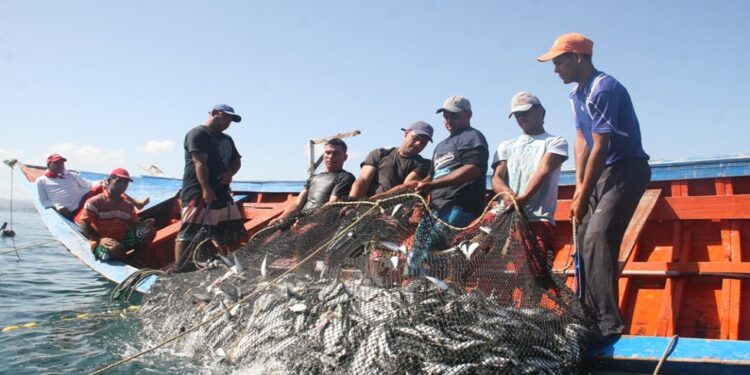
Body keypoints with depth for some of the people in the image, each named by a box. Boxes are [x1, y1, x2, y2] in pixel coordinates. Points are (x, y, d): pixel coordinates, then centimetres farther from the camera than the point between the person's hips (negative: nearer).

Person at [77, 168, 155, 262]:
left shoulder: (128, 205, 14)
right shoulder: (95, 202, -5)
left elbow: (134, 224, 12)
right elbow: (83, 223, -11)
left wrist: (145, 223, -14)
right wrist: (99, 239, -26)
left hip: (122, 241, 6)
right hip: (102, 244, -6)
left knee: (149, 231, -11)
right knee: (114, 248, -41)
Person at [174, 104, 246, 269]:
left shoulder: (227, 139, 23)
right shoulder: (198, 133, -6)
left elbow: (236, 161, 21)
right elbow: (200, 162, -18)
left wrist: (230, 172, -4)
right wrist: (206, 188, -28)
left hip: (222, 194, 9)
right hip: (198, 193, -9)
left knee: (234, 232, 13)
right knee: (189, 232, -12)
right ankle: (178, 269, -12)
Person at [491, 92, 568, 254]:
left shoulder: (556, 142, 13)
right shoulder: (506, 146, 26)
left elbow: (544, 170, -7)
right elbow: (496, 178, 11)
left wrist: (524, 198, -26)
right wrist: (508, 193, -16)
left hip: (539, 219, -4)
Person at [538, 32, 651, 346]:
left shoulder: (604, 89, -20)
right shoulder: (577, 94, 10)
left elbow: (600, 148, -21)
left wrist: (583, 196, -17)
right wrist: (579, 187, 0)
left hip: (626, 170, -10)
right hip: (601, 171, 10)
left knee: (597, 237, -23)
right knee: (585, 240, 10)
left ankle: (609, 323, -22)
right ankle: (590, 317, 19)